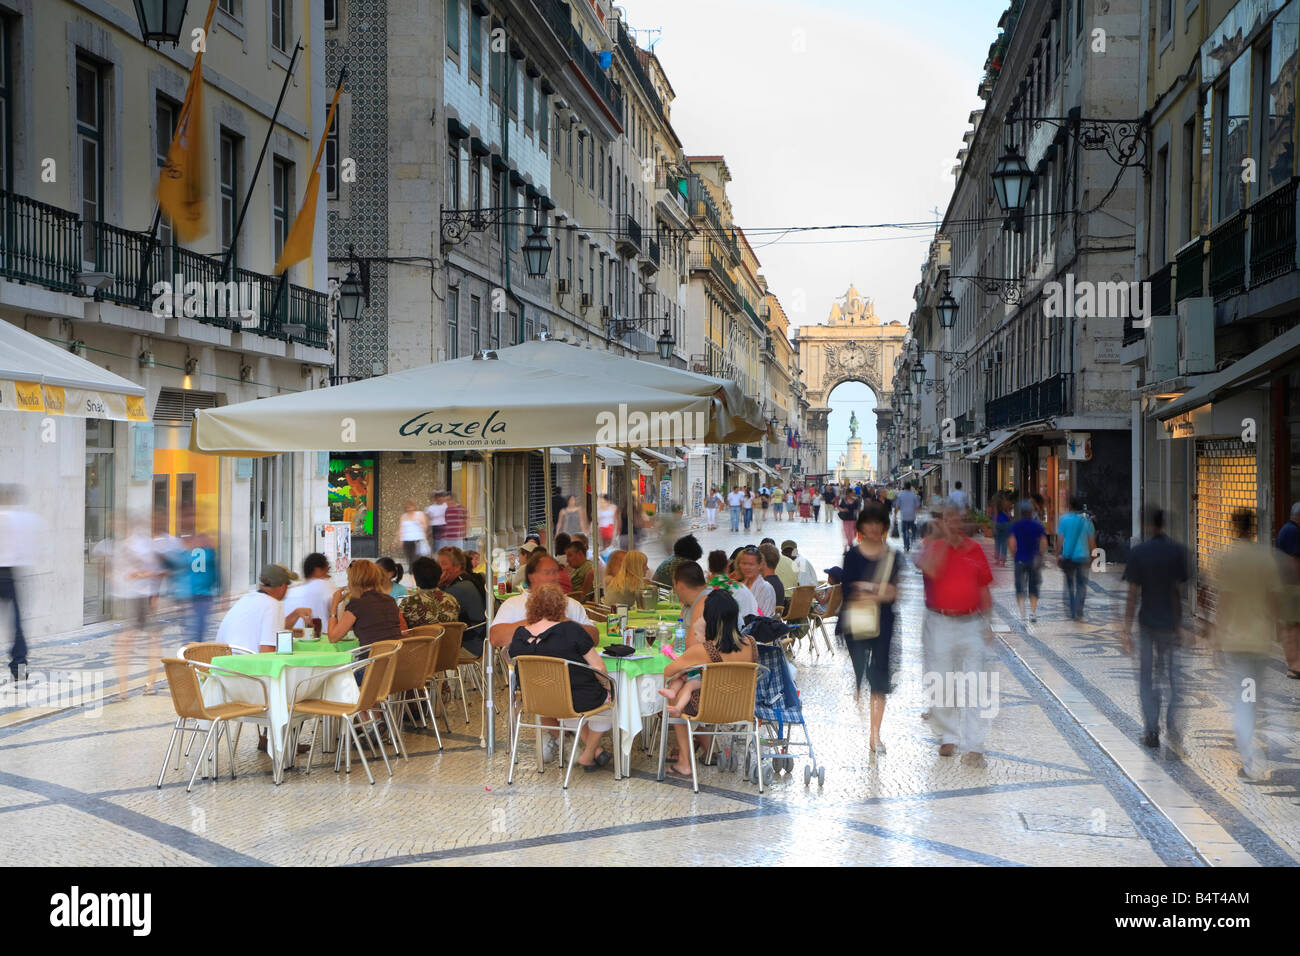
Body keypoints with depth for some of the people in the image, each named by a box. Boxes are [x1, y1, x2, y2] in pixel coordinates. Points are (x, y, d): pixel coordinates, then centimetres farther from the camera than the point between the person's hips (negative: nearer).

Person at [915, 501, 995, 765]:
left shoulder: (975, 550, 7)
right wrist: (943, 537, -19)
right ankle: (948, 737, 22)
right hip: (939, 624, -1)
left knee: (971, 687, -3)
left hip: (971, 624, 1)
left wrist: (987, 624, 10)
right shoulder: (932, 545, -1)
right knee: (939, 685, 4)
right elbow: (931, 570, -24)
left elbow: (984, 588, 13)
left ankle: (973, 746, -3)